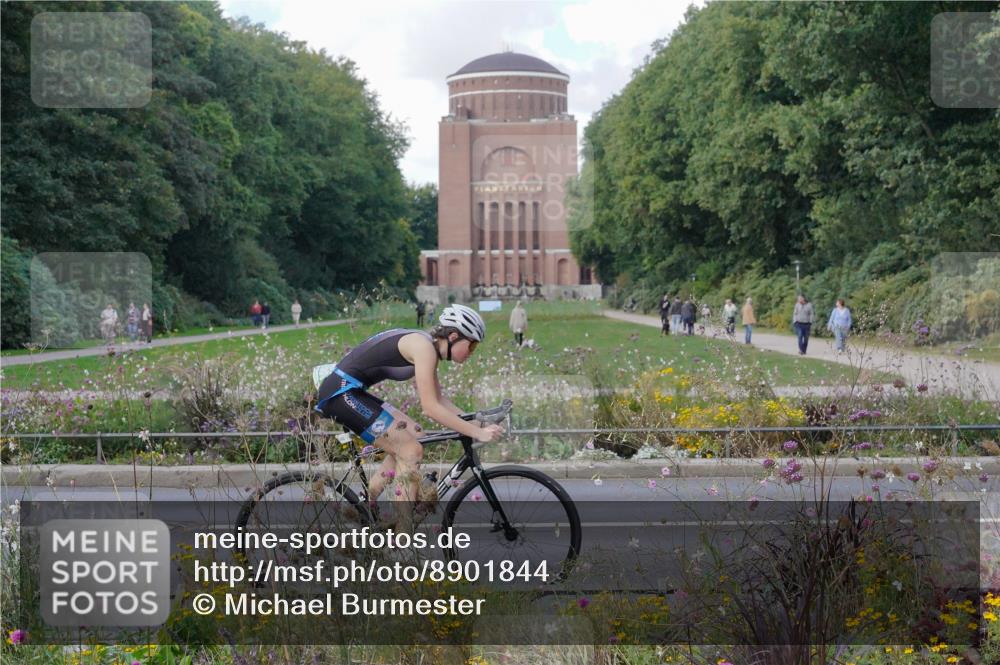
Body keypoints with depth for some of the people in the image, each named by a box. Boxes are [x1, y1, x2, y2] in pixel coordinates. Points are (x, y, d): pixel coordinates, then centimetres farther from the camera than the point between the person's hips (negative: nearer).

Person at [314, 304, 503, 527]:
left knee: (413, 435, 14)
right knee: (411, 451, -10)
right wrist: (477, 433, -21)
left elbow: (439, 400, 17)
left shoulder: (428, 348, 13)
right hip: (341, 391, -10)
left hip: (350, 392, 10)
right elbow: (430, 408, -22)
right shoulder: (423, 347, -16)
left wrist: (474, 423, 6)